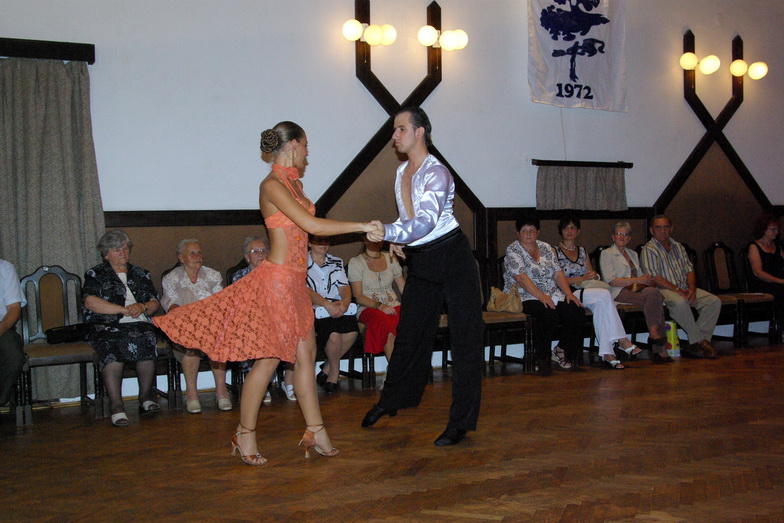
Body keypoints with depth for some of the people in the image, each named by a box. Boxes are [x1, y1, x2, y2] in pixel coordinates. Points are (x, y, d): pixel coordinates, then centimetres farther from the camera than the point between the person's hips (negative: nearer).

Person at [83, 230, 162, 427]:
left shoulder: (140, 274, 26)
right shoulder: (95, 275, 14)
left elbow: (155, 303, 19)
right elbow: (90, 302, -4)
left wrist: (142, 307, -6)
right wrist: (124, 310, -9)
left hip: (139, 324, 2)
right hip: (106, 326, -2)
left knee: (146, 339, -34)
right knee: (111, 345, -38)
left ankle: (145, 398, -24)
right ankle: (116, 405, -41)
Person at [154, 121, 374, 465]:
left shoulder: (294, 183, 15)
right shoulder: (272, 185, -14)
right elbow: (313, 226, -21)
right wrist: (361, 226, -16)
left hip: (294, 281, 9)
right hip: (277, 279, -9)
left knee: (305, 354, 9)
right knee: (269, 358, -1)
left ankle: (315, 431, 16)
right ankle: (245, 434, 14)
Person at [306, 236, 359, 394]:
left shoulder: (336, 262, 18)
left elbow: (344, 286, 6)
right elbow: (305, 291, -10)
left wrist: (345, 300, -18)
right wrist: (327, 305, -26)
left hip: (338, 309, 4)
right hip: (314, 312, -4)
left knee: (352, 330, -27)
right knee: (334, 331, -32)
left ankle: (327, 369, -6)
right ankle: (335, 371, -4)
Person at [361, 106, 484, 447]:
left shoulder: (437, 173, -18)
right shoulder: (402, 172, 8)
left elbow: (425, 222, -33)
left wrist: (388, 232, -45)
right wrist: (396, 239, 6)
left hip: (452, 257, -7)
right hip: (420, 262, 8)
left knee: (465, 338, -2)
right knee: (409, 333, 15)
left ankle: (461, 421, 4)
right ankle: (392, 399, 32)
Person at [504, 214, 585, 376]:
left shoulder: (546, 248, 17)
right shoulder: (513, 251, -3)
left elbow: (558, 273, 12)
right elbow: (522, 278, -15)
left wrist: (568, 293, -4)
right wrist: (542, 297, -23)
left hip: (552, 296, 6)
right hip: (526, 298, -6)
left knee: (577, 312, -18)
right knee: (548, 314, -35)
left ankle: (561, 350, 2)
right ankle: (542, 358, -19)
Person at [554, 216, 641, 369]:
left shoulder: (582, 251, 24)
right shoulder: (555, 251, 5)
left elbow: (592, 274, 22)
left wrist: (594, 276, -3)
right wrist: (582, 278, -14)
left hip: (588, 291, 5)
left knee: (600, 304, -32)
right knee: (604, 294, -30)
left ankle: (607, 353, -39)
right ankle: (621, 340, -31)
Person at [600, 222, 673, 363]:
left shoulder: (633, 254, 28)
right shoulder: (607, 254, 7)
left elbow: (641, 277, 24)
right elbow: (611, 281, -7)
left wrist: (648, 280, -1)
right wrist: (637, 280, -13)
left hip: (637, 290, 6)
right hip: (619, 293, -6)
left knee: (653, 292, -30)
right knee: (654, 295, -31)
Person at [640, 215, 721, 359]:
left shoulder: (678, 247, 21)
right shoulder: (649, 249, -1)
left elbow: (689, 270, 15)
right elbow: (655, 278, -12)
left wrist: (692, 289, -5)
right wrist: (677, 290, -19)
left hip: (685, 289, 7)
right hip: (664, 290, -7)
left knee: (714, 301, -15)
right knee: (680, 302, -38)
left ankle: (696, 343, -22)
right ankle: (699, 342, -25)